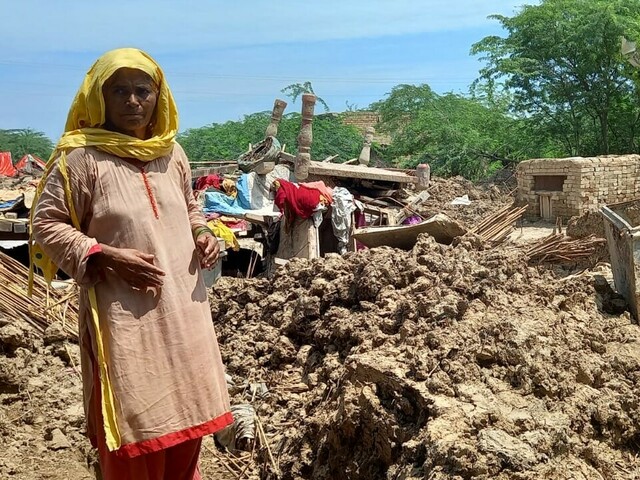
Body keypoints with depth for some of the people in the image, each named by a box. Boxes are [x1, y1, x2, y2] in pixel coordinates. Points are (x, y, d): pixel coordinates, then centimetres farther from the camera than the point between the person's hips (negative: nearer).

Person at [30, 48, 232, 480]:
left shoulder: (171, 153, 7)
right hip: (124, 316, -6)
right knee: (135, 428, 3)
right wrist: (107, 257, -18)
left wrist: (203, 235, 1)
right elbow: (45, 225, -8)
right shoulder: (81, 158, -11)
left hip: (183, 308, 6)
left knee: (184, 415, 18)